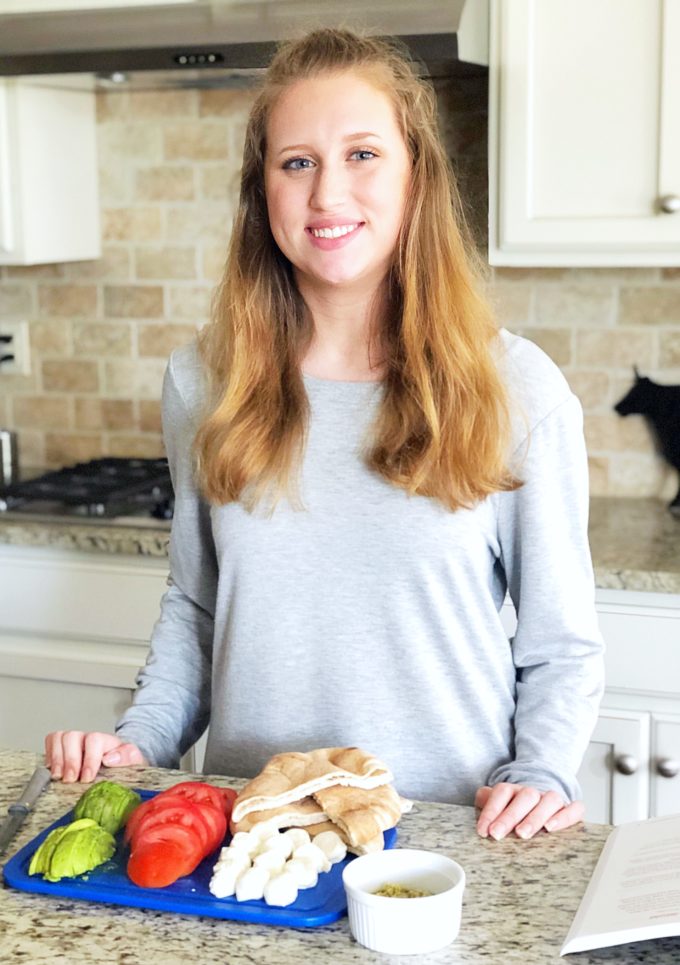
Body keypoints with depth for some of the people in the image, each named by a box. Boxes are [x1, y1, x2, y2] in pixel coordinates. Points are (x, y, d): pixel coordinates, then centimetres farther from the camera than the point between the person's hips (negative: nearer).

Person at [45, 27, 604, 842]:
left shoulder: (518, 390, -7)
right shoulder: (202, 381, 2)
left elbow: (561, 643, 1)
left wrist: (541, 775, -14)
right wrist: (141, 739, 0)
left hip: (446, 831, -1)